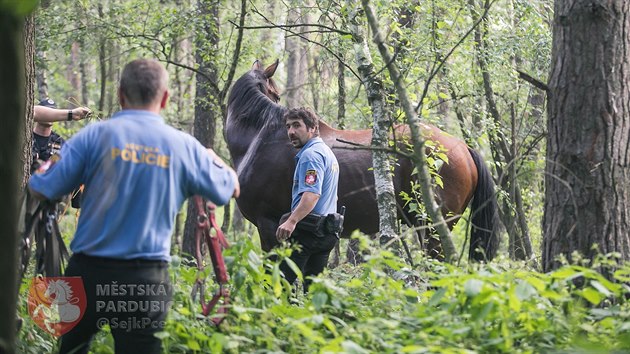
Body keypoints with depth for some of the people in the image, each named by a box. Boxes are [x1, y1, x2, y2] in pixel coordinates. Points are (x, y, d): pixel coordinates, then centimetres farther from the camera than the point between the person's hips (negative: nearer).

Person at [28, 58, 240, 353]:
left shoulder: (95, 135, -5)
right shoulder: (185, 145, 0)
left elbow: (43, 189, -4)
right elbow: (230, 189, 15)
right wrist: (212, 158, 36)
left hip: (88, 272, 0)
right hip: (146, 279, 0)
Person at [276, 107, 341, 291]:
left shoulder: (310, 154, -11)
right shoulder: (327, 152, 22)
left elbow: (312, 194, -26)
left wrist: (292, 221, -37)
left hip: (307, 230, -10)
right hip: (327, 232, 10)